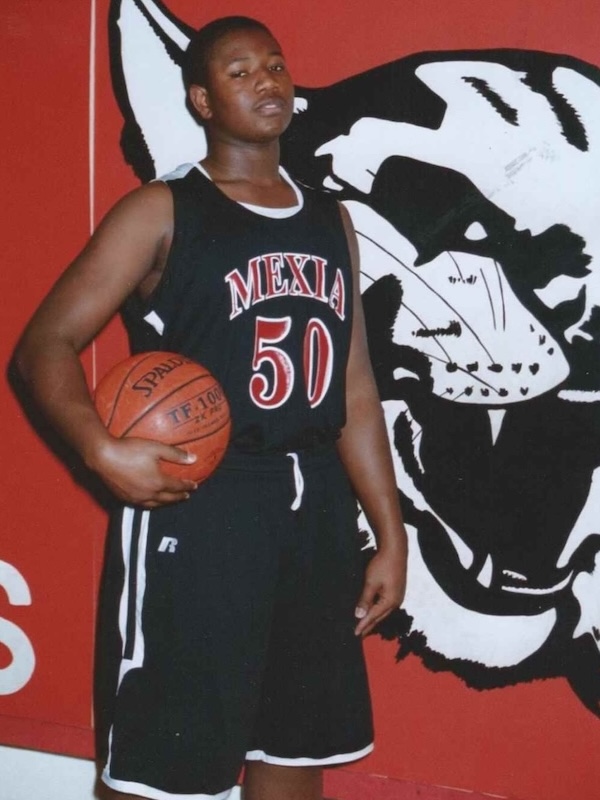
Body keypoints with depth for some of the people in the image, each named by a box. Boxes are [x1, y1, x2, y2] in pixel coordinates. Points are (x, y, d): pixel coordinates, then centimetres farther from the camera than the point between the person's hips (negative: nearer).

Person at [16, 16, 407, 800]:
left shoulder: (331, 222, 14)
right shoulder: (160, 213, -3)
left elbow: (354, 390, 15)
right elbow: (47, 342, -7)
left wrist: (391, 533, 11)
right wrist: (104, 450, -25)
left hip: (315, 508, 6)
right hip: (194, 507, -5)